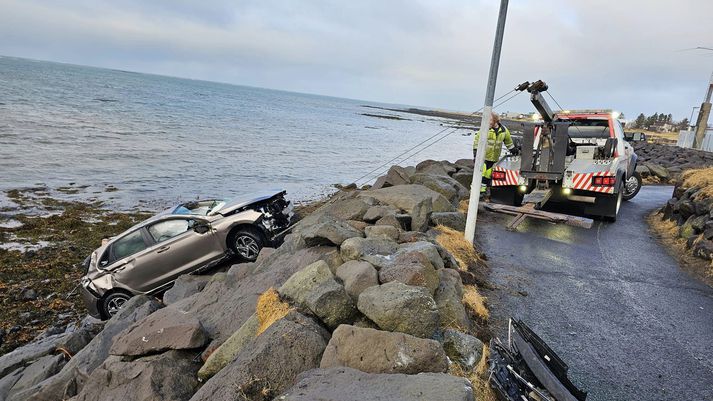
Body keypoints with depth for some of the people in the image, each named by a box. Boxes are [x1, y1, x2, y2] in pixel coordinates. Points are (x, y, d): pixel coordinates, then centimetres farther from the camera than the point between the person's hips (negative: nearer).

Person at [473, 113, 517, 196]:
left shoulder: (504, 130, 4)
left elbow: (508, 141, 22)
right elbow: (477, 140, -4)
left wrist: (513, 150, 30)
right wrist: (476, 152, -10)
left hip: (494, 158, 4)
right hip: (483, 156, -4)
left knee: (488, 175, 7)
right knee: (481, 173, -11)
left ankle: (483, 190, 17)